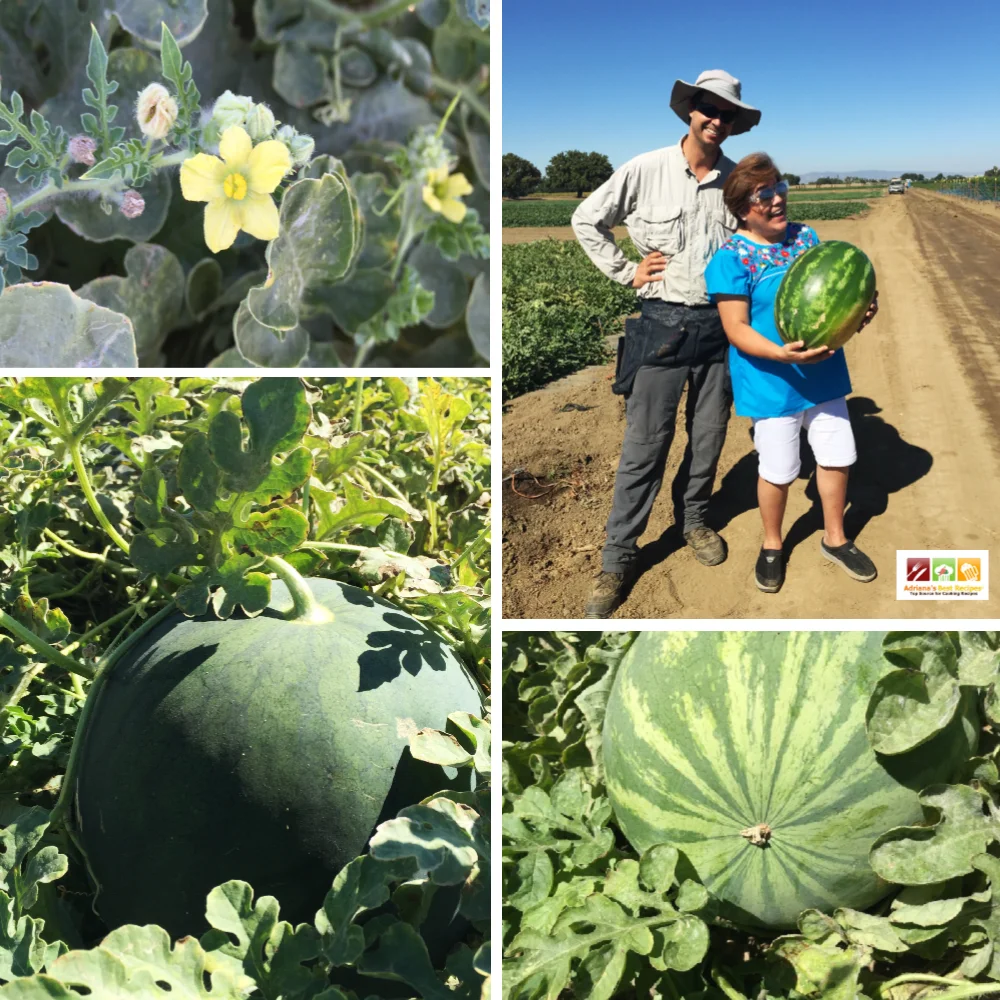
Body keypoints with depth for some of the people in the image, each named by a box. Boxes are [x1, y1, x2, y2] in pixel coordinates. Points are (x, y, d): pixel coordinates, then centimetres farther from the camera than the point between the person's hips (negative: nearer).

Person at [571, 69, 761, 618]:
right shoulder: (645, 170, -6)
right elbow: (586, 220, 4)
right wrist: (626, 272, -1)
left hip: (720, 323, 3)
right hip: (662, 324, -3)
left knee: (709, 437, 13)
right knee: (644, 444, -1)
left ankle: (695, 520, 36)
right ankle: (617, 557, 9)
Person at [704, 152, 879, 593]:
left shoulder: (807, 237, 5)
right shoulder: (730, 260, -14)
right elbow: (736, 330, -18)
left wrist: (859, 308, -8)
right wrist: (782, 353, -33)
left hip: (825, 375, 6)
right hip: (772, 384, -6)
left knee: (837, 457, 14)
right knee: (778, 471, 5)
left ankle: (835, 539, 36)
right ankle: (772, 546, 31)